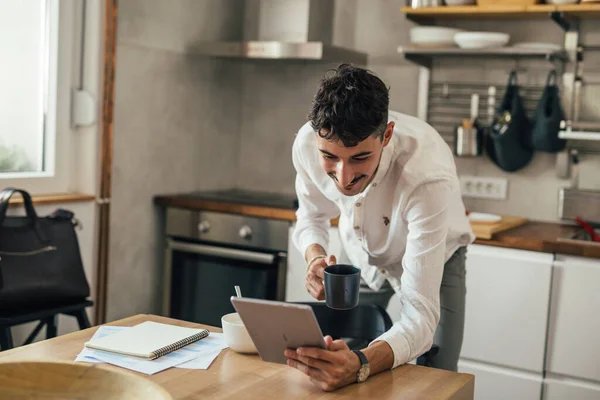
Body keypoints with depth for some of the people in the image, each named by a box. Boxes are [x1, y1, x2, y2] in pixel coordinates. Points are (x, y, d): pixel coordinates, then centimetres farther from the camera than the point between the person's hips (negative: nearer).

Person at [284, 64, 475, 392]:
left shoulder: (428, 176, -42)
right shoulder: (307, 143, -29)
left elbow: (420, 315, -44)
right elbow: (311, 217, -6)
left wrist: (360, 364, -64)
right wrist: (316, 259, -29)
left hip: (432, 262, -3)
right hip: (359, 258, 3)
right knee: (327, 369, 4)